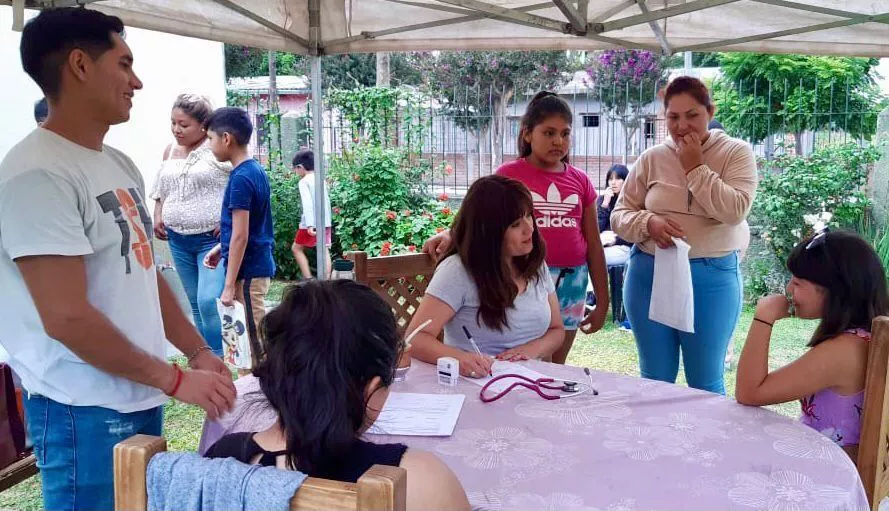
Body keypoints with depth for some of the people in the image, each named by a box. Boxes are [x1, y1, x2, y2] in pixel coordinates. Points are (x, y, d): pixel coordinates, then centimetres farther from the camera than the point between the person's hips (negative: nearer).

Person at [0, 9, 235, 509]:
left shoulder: (120, 165, 9)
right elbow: (67, 317, -22)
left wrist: (199, 352, 5)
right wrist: (175, 379, -15)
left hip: (141, 397, 8)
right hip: (85, 412, -8)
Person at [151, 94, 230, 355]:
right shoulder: (170, 151, 11)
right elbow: (161, 190, 23)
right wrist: (157, 216, 7)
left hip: (212, 238, -7)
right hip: (178, 240, 7)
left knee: (209, 301, -17)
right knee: (196, 304, 13)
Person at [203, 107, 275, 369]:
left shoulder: (241, 178, -18)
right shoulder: (257, 170, 10)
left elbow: (241, 236, -20)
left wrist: (229, 285, -17)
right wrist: (220, 248, 21)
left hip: (248, 270, -9)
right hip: (260, 264, 9)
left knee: (254, 340, -1)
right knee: (256, 337, 16)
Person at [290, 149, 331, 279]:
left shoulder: (304, 181, -8)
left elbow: (307, 203, -19)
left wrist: (310, 225, -26)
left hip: (311, 223, -6)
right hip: (325, 221, 6)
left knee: (296, 248, 10)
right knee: (324, 250, 3)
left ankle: (309, 279, 2)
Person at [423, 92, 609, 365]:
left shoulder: (580, 181, 9)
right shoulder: (509, 174, -2)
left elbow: (593, 245, 11)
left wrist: (602, 302, 12)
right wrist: (449, 234, -29)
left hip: (572, 281, 4)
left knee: (556, 366, 15)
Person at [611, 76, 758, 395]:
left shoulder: (736, 153, -1)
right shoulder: (651, 159, 5)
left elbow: (734, 211, -15)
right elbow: (620, 215, 5)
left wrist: (696, 168, -12)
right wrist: (649, 223, -15)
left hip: (712, 278, -2)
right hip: (649, 275, 3)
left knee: (706, 383, 9)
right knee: (654, 378, 14)